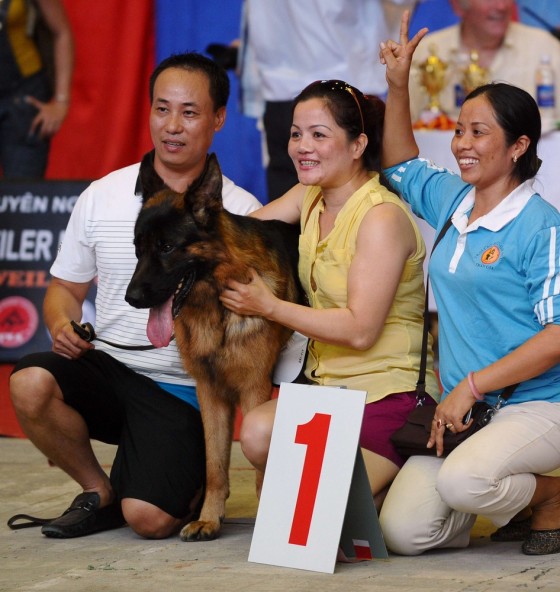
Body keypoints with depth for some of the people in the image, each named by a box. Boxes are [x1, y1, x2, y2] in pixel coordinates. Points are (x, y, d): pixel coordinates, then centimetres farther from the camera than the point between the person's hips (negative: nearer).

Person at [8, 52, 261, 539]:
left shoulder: (239, 212, -1)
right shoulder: (102, 197, 6)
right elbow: (65, 287, 14)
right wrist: (61, 323, -9)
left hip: (180, 389, -3)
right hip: (104, 366, 3)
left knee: (150, 519, -21)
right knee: (29, 384, -29)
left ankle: (195, 479, 18)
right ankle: (99, 490, 0)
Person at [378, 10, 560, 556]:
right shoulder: (453, 202, 12)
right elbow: (402, 167, 33)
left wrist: (472, 386, -18)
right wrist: (398, 86, 20)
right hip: (460, 409, 7)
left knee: (462, 480, -36)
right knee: (402, 532, -12)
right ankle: (507, 500, 18)